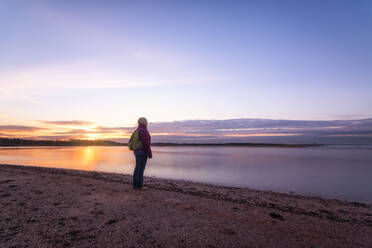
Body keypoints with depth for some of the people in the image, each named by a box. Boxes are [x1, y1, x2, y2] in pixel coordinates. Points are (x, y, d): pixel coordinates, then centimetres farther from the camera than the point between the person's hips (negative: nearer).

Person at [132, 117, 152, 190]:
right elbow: (146, 143, -20)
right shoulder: (144, 130, -16)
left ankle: (135, 185, 16)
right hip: (143, 152, -9)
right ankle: (139, 186, 4)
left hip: (137, 151, 9)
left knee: (137, 168, 12)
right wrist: (150, 153, -16)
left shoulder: (137, 131, 13)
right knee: (141, 169, -3)